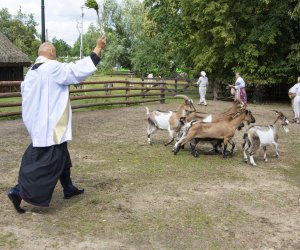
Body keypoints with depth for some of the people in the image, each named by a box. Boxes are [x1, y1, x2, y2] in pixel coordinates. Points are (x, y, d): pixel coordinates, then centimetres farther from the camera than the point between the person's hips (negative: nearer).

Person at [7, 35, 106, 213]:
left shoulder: (31, 72, 9)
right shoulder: (53, 68, -16)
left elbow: (25, 92, 15)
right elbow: (80, 69, -18)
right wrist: (99, 48, -12)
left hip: (39, 123, 10)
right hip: (50, 125, -10)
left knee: (61, 157, 20)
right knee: (45, 162, -5)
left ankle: (69, 189, 32)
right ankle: (18, 191, -5)